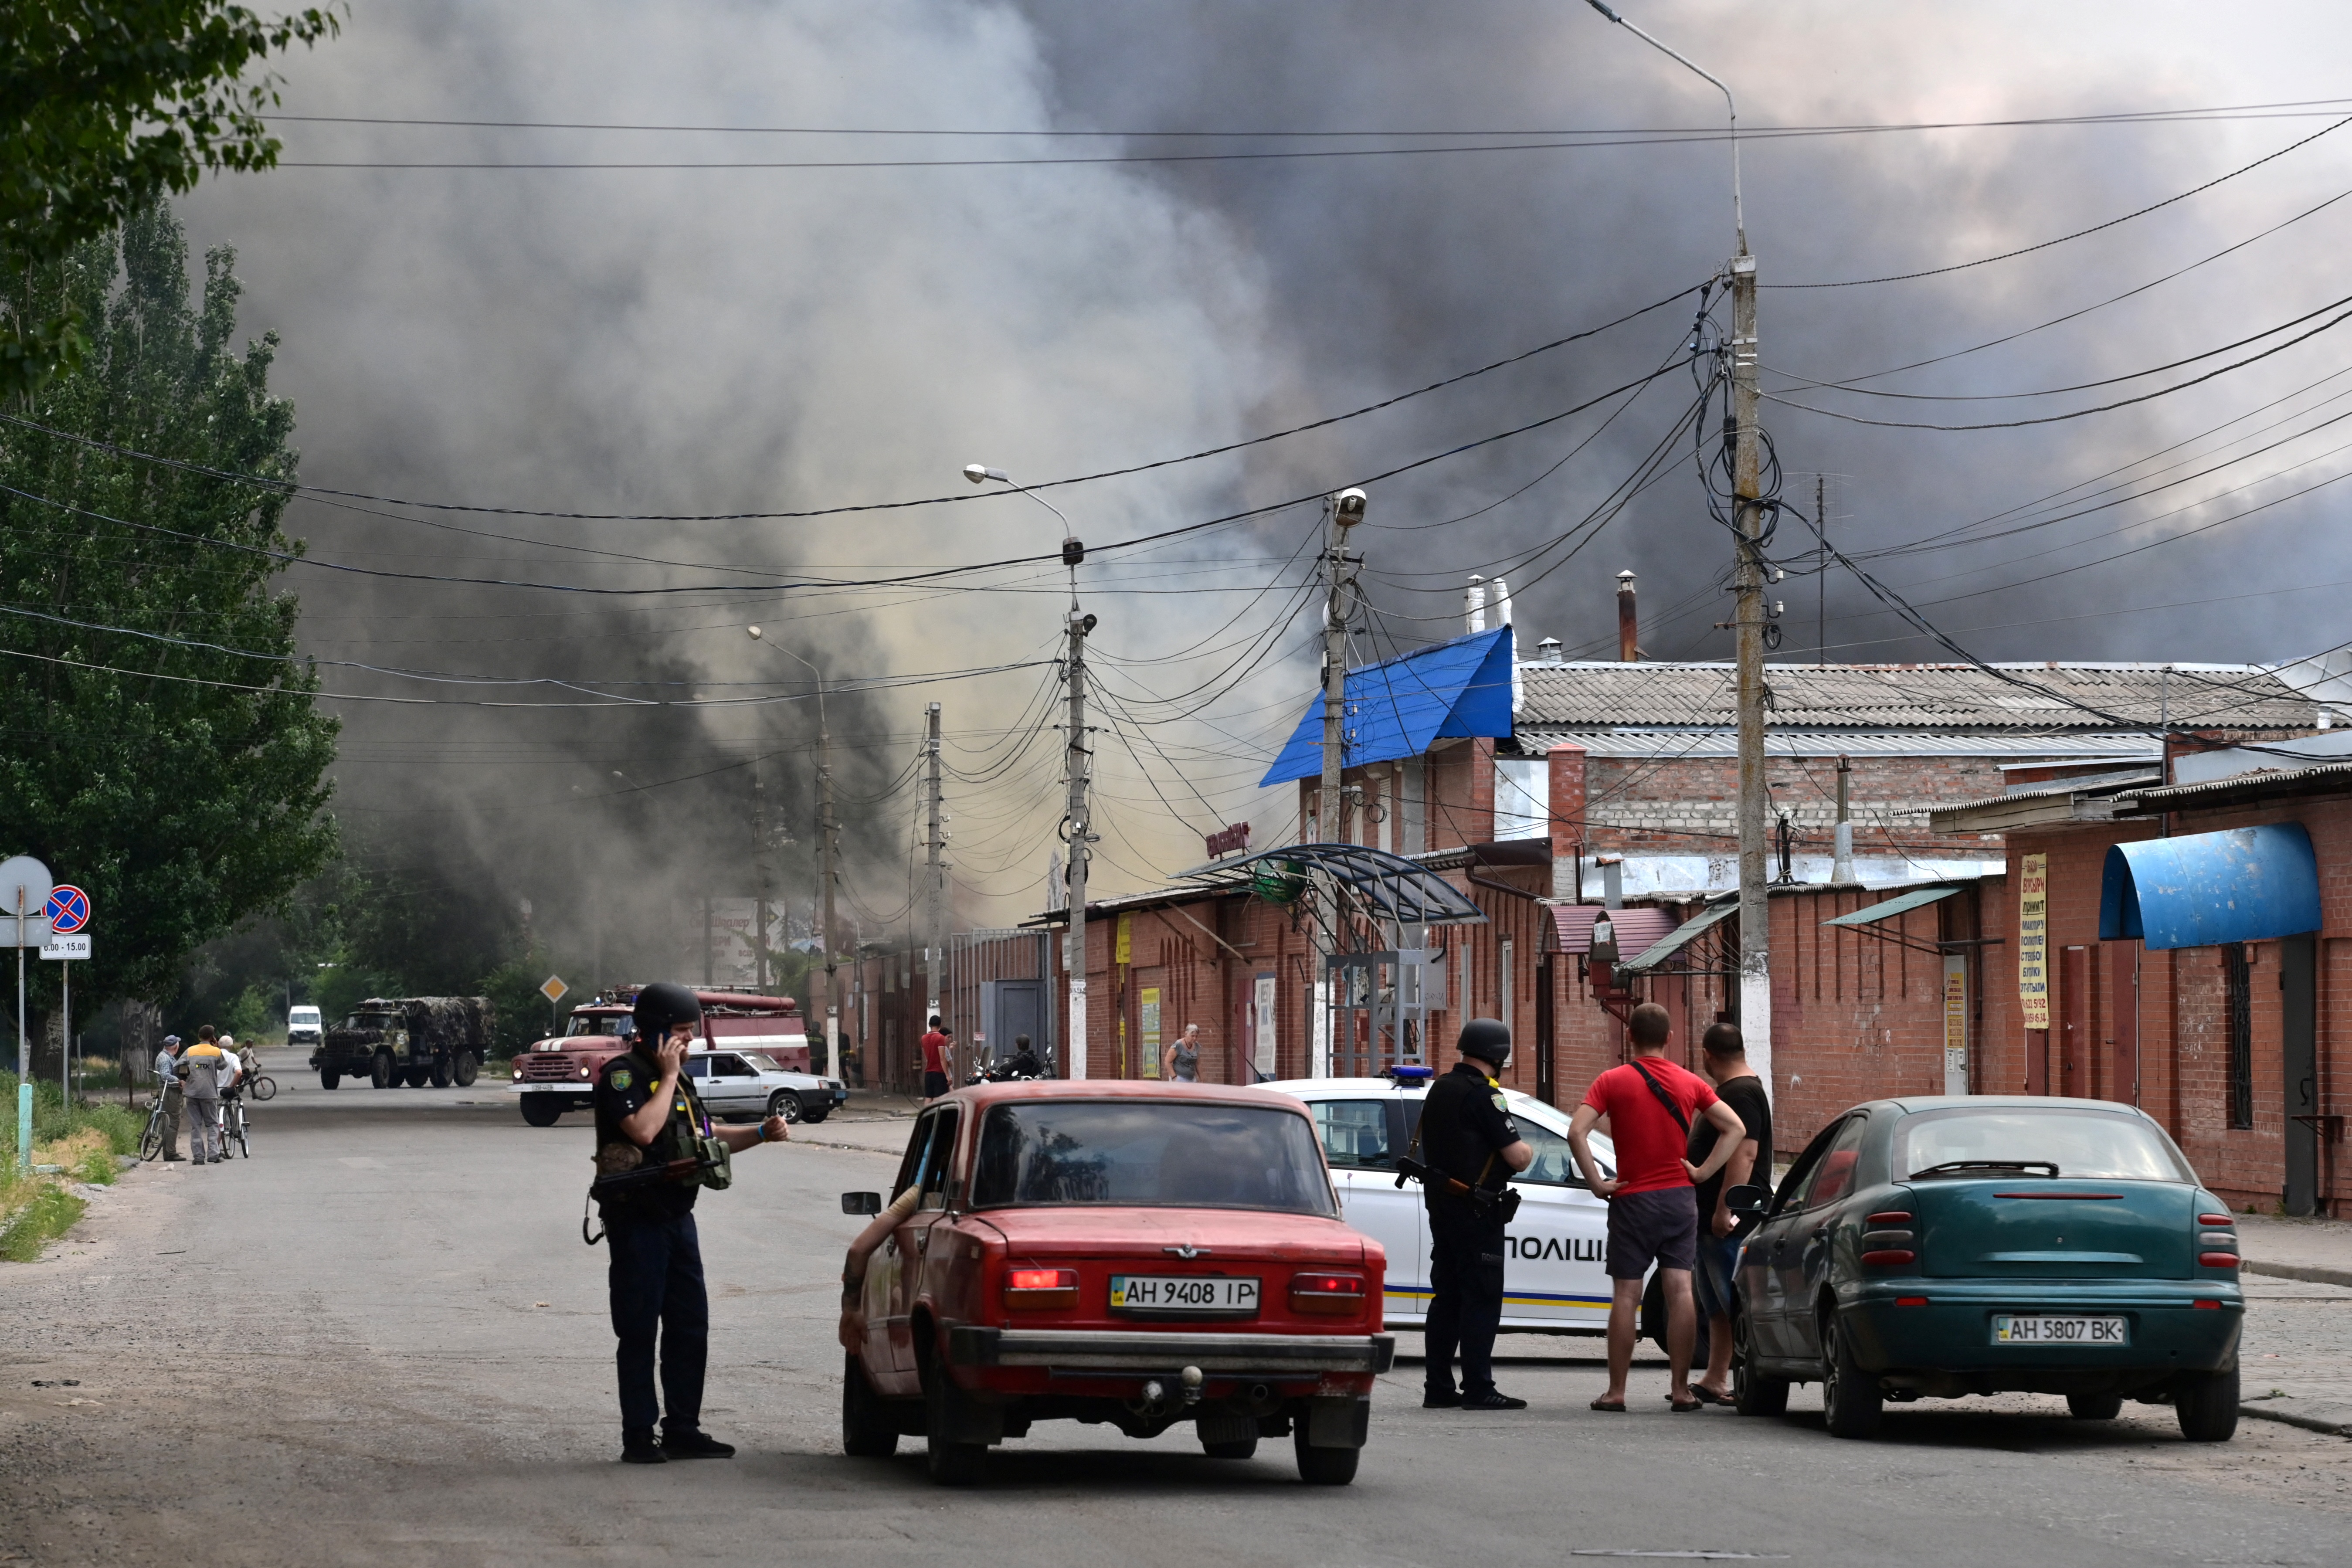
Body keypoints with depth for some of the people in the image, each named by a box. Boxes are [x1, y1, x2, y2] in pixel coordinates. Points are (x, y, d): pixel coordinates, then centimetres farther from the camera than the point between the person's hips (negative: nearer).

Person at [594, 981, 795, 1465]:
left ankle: (683, 1430, 15)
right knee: (638, 1332, -3)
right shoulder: (623, 1076, -11)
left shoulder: (678, 1079, 17)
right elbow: (644, 1130, -27)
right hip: (637, 1220, -8)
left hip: (678, 1219, 8)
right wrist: (669, 1076, -18)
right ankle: (639, 1436, 2)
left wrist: (761, 1134, 10)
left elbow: (707, 1138, 24)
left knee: (690, 1328, 8)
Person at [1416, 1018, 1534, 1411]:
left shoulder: (1440, 1089, 12)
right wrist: (1527, 1150, 4)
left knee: (1447, 1297, 13)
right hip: (1476, 1211, -9)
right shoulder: (1484, 1095, -17)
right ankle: (1478, 1388, -7)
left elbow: (1422, 1142, 27)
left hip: (1441, 1204, 9)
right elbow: (1517, 1157, -18)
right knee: (1481, 1300, -5)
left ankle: (1438, 1387, 14)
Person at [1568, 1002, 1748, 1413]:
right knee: (1680, 1291, 1)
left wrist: (1597, 1183, -9)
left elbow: (1576, 1132, -16)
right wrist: (1703, 1172, 0)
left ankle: (1616, 1391, 2)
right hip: (1678, 1198, 2)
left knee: (1626, 1296, 1)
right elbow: (1736, 1128, 1)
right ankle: (1681, 1390, 0)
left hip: (1632, 1199, -2)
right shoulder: (1690, 1083, 4)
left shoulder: (1613, 1081, -5)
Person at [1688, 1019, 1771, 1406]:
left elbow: (1743, 1154, -25)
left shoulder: (1741, 1094, -16)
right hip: (1710, 1220, 11)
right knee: (1717, 1307, 15)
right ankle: (1715, 1381, 21)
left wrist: (1724, 1211, -28)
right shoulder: (1729, 1091, 18)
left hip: (1729, 1220, -11)